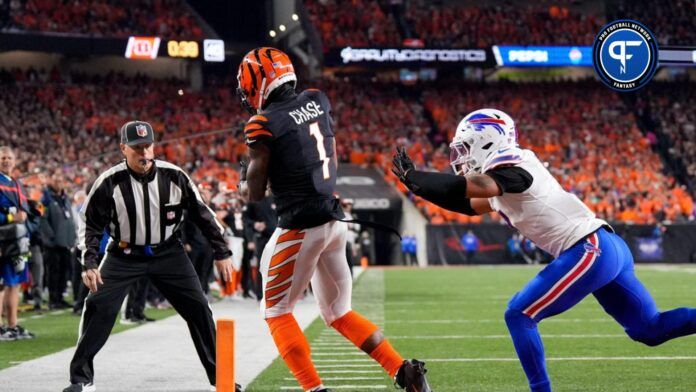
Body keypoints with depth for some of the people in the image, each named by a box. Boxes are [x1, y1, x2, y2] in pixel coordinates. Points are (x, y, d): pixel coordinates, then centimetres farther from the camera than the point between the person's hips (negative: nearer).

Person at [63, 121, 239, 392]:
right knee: (98, 307, -14)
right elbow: (91, 224, -8)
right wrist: (89, 264, -19)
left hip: (167, 253, 1)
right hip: (124, 255, -1)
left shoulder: (174, 176, -13)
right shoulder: (110, 183, -18)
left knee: (198, 308, -4)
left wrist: (221, 253, 1)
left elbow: (201, 214, -1)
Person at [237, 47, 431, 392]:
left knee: (277, 312, 7)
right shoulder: (318, 102, 9)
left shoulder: (264, 124, -12)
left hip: (301, 225, -7)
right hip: (334, 220, 7)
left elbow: (255, 194, -4)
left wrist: (243, 184, 16)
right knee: (338, 314, 18)